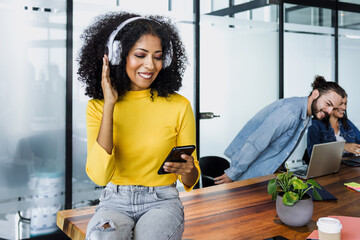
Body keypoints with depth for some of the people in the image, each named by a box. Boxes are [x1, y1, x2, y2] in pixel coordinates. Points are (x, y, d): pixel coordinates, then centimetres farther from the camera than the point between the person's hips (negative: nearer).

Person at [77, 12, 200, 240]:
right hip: (115, 202, 0)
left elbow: (191, 181, 5)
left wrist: (188, 170, -20)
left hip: (161, 202, 0)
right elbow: (100, 176, -14)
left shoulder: (179, 106, -2)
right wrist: (109, 105, -15)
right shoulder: (97, 107, 0)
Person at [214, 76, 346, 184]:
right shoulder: (290, 111, -25)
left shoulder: (306, 118, 8)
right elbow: (255, 144, -26)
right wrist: (232, 174, -22)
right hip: (251, 174, -9)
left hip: (270, 170, 9)